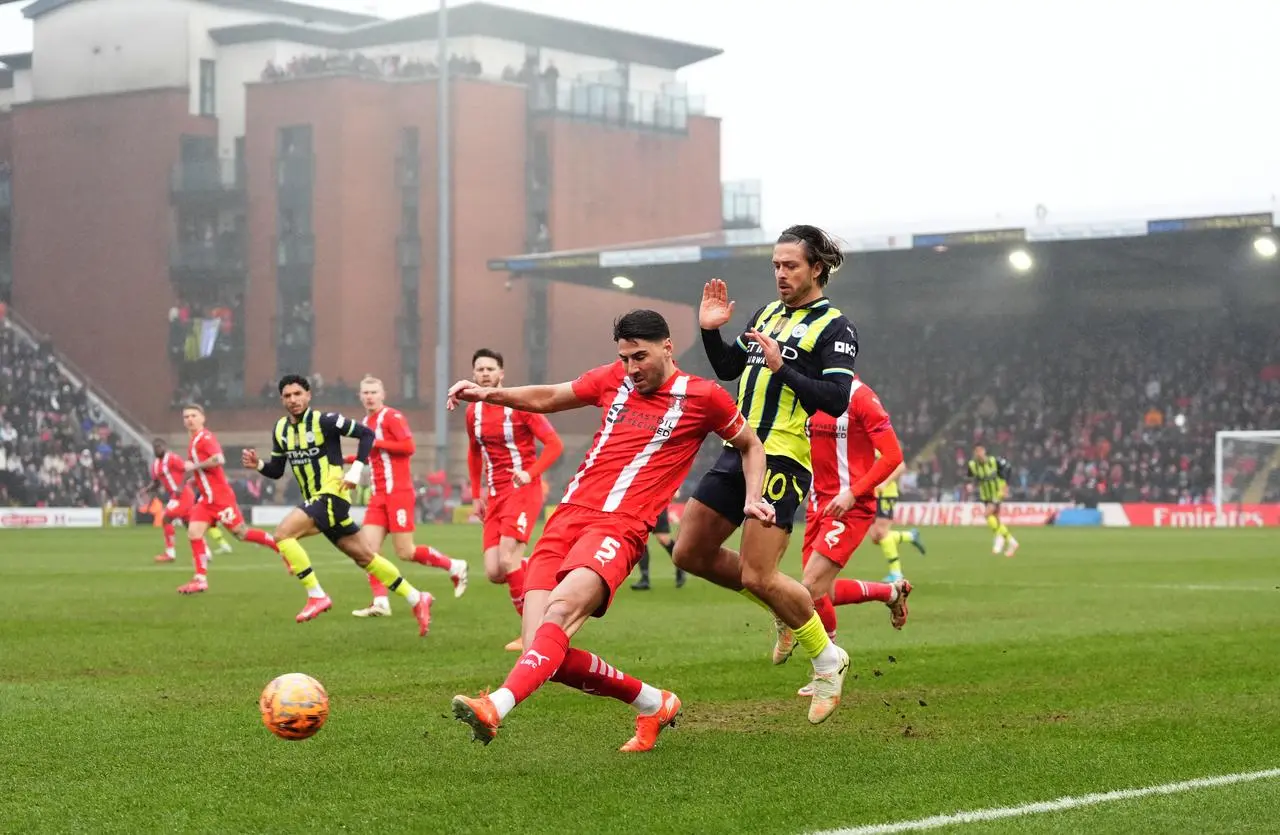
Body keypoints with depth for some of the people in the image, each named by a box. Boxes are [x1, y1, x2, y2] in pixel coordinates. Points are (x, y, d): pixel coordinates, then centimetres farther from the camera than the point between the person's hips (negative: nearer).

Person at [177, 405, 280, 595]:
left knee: (241, 533, -5)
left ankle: (283, 548, 8)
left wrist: (194, 467, -19)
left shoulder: (205, 437, -13)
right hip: (207, 499, 9)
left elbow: (218, 459, -29)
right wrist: (195, 479, 17)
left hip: (220, 496, -9)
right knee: (193, 533, -3)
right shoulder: (194, 442, 16)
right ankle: (201, 579, -3)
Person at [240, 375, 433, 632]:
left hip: (332, 495, -8)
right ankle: (416, 599, 21)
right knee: (365, 557, 12)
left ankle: (317, 596, -15)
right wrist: (258, 465, -5)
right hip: (315, 500, 8)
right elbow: (277, 470, 16)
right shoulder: (280, 429, 9)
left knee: (283, 533, -22)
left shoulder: (324, 420, -12)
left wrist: (356, 470, -15)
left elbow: (367, 433, -8)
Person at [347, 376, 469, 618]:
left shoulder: (392, 417, -8)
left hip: (399, 492, -8)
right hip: (378, 495, 8)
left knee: (405, 552, -7)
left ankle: (454, 567, 12)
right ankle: (380, 602, -5)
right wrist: (348, 459, 14)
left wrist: (376, 442, -20)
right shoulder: (366, 422, 17)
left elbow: (409, 446, -19)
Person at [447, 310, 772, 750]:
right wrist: (488, 394, 18)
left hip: (618, 528, -5)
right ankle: (654, 704, 13)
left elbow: (751, 445, 23)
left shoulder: (702, 397, 7)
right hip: (567, 516, 5)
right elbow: (549, 398, 31)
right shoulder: (613, 379, 18)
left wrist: (753, 497, 7)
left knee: (561, 608, -33)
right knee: (550, 655, -8)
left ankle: (496, 707, -51)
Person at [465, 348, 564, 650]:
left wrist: (530, 473, -25)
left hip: (522, 490, -6)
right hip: (494, 495, 6)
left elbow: (554, 444, -12)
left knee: (507, 560, -20)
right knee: (493, 573, -5)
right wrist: (476, 495, 20)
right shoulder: (473, 412, 9)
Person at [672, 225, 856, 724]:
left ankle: (827, 658, 9)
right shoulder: (768, 314, 17)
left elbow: (836, 401, -17)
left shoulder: (834, 328, -6)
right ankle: (781, 608, 25)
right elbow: (727, 369, 25)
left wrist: (782, 367, -23)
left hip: (783, 458, -8)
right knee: (690, 554, 6)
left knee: (757, 577, -13)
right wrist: (710, 330, 9)